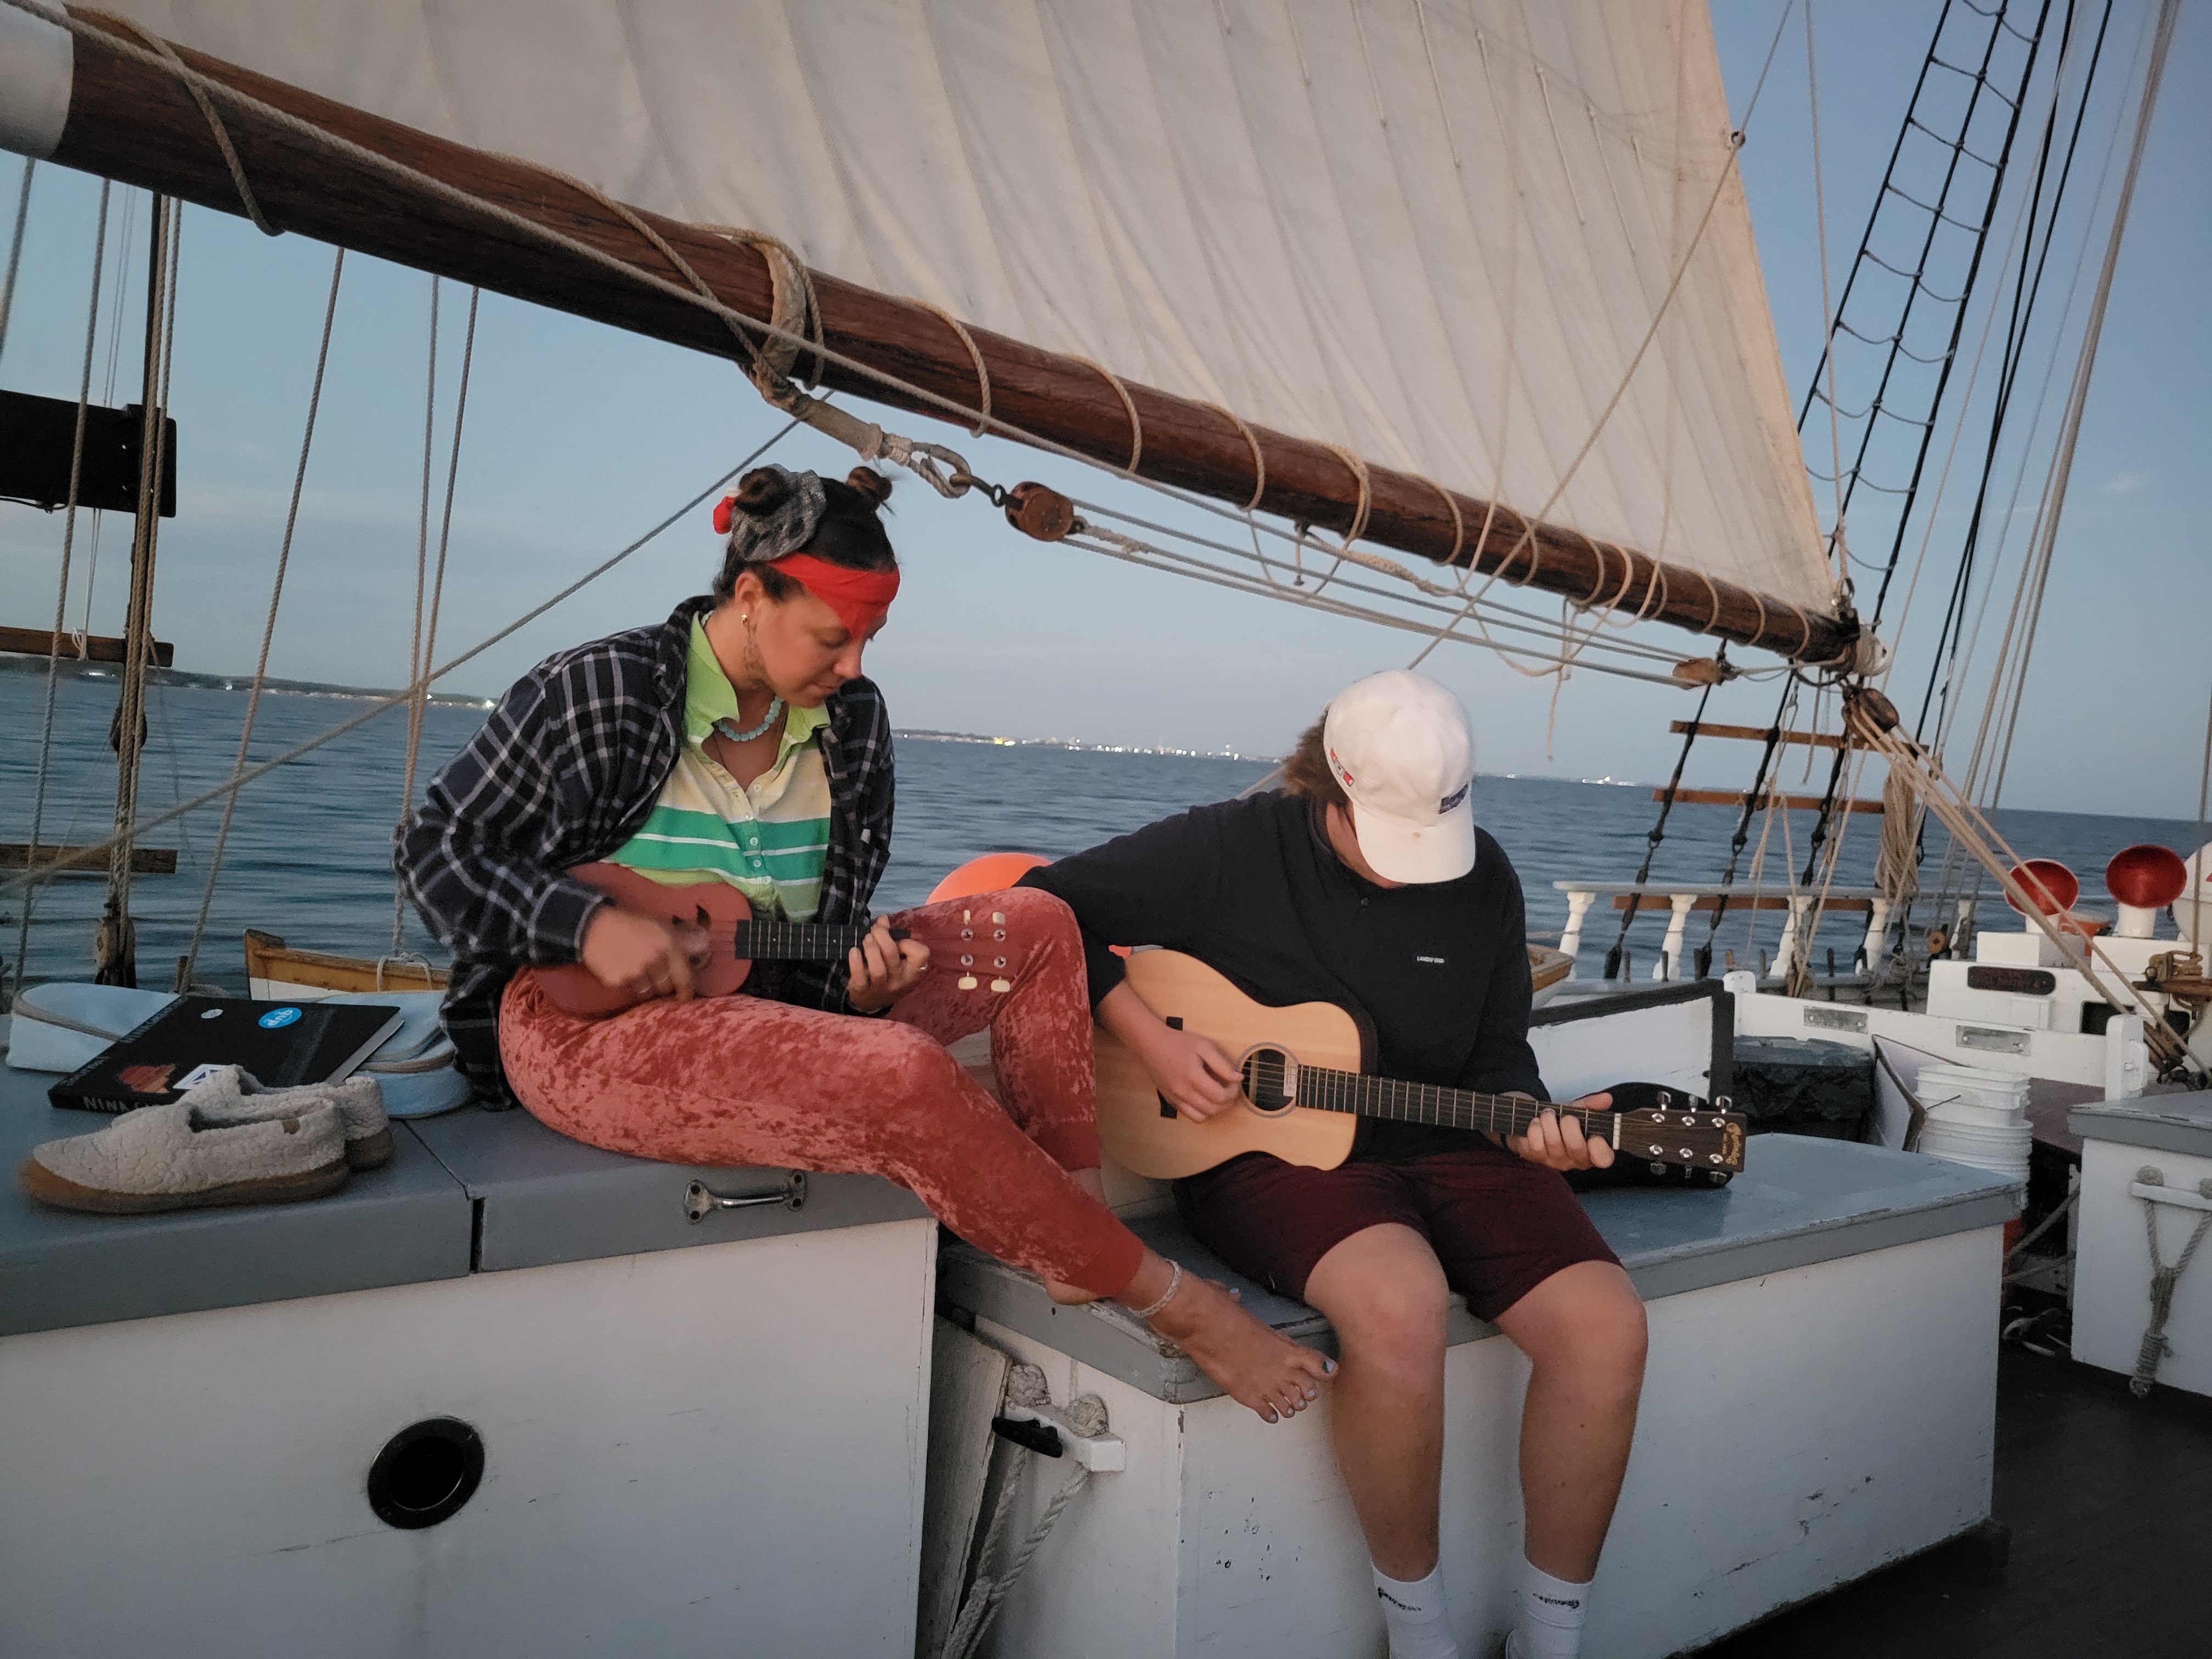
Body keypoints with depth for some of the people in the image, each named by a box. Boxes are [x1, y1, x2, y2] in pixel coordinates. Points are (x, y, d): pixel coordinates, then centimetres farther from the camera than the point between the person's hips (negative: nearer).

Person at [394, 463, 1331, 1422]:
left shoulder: (852, 722, 6)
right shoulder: (595, 693, -9)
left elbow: (832, 928, 12)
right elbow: (433, 844, -6)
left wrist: (864, 978, -13)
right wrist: (589, 921, -21)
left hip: (770, 1005, 7)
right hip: (585, 1020, -7)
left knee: (1038, 925, -5)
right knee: (907, 1078, -33)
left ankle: (1072, 1233, -7)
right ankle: (1167, 1299, -15)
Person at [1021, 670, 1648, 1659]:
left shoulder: (1482, 881, 6)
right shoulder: (1231, 851, -7)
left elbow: (1496, 1055, 15)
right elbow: (1047, 906, -5)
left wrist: (1528, 1125, -8)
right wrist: (1151, 1041, -13)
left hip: (1440, 1145, 5)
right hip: (1264, 1147, -4)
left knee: (1606, 1326, -19)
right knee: (1400, 1303, -36)